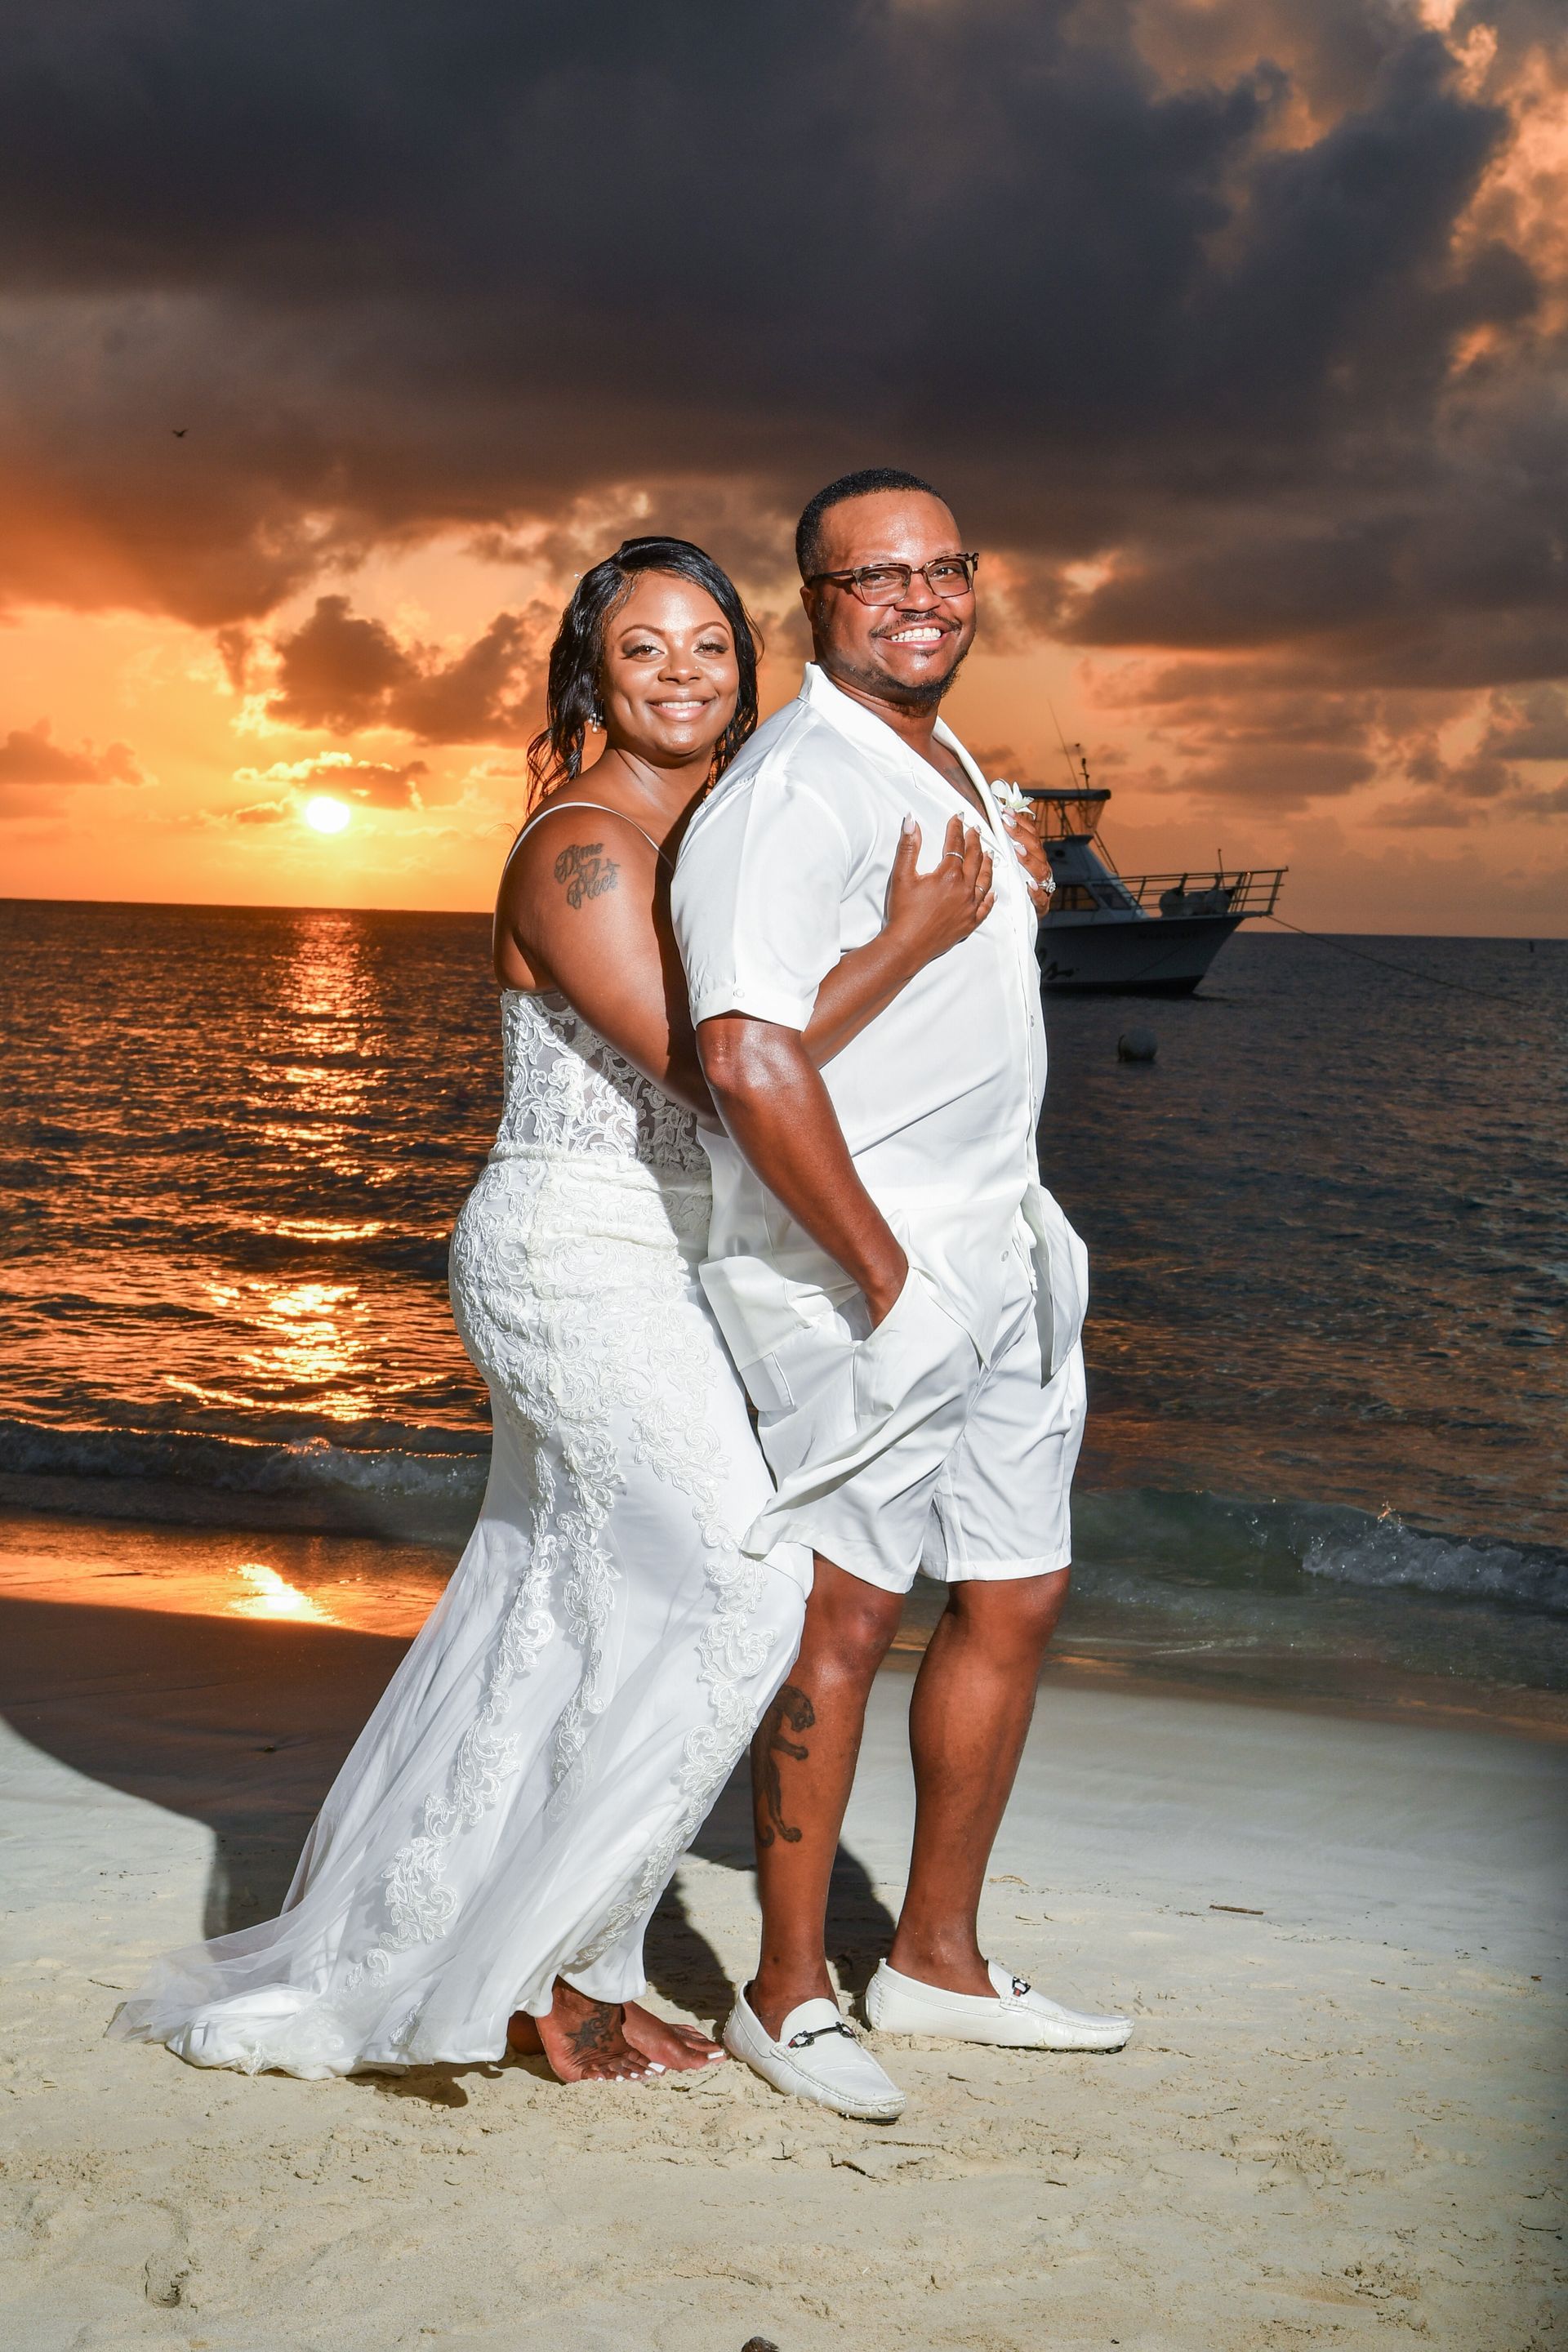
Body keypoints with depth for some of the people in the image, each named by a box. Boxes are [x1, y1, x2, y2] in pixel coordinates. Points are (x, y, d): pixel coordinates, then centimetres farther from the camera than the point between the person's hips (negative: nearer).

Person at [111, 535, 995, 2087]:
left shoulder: (707, 839, 13)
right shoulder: (579, 849, -16)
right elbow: (708, 1068, -23)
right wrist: (910, 942, -19)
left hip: (640, 1275, 9)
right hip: (577, 1264, -9)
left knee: (559, 1626, 13)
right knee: (724, 1583, -13)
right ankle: (566, 1961, 0)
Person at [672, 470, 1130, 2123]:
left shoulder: (949, 771, 17)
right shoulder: (797, 787, -15)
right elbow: (750, 1056, -27)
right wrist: (886, 1275, -23)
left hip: (1000, 1249, 10)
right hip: (852, 1258, -9)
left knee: (1015, 1599, 12)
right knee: (846, 1609, -6)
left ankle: (936, 1957, 26)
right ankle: (787, 1991, 8)